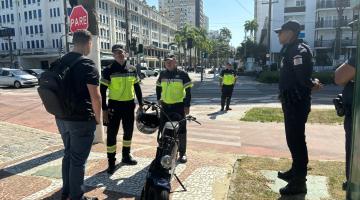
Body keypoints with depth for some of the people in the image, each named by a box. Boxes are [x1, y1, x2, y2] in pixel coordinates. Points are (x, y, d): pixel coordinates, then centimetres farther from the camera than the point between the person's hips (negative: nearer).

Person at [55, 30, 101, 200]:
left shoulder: (60, 62, 9)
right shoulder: (87, 65, -16)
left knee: (68, 154, 21)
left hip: (62, 117, 8)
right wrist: (97, 118, -7)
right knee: (78, 159, 3)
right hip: (82, 120, -8)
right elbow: (95, 96, -21)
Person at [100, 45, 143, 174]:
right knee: (112, 134, -1)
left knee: (129, 132, 14)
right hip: (114, 105, -4)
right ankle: (111, 162, 11)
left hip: (129, 105, 4)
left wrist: (141, 104, 10)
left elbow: (137, 87, 13)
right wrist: (104, 109, -12)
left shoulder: (132, 70, 6)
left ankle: (126, 156, 33)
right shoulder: (109, 71, -6)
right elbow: (102, 90, -7)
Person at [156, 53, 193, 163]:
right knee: (163, 129, 10)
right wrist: (159, 99, 15)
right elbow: (158, 87, 23)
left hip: (179, 106, -4)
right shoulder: (162, 74, 7)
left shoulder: (182, 74, -6)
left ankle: (182, 153, 15)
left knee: (181, 130, 1)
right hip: (165, 106, 4)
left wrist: (187, 105, -10)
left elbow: (188, 91, -6)